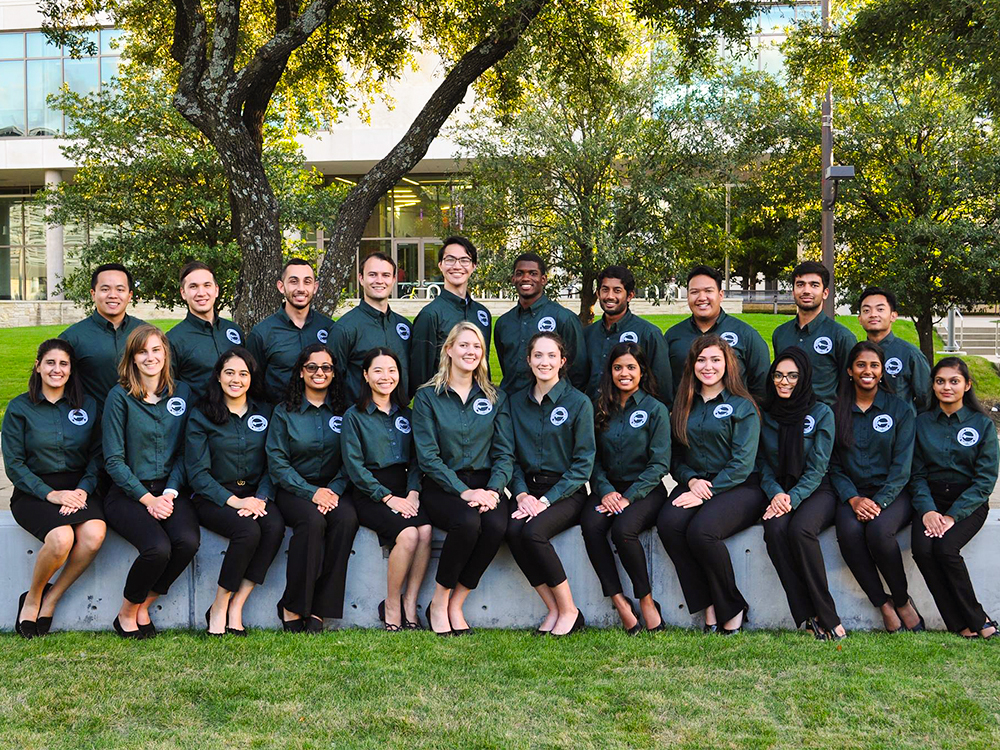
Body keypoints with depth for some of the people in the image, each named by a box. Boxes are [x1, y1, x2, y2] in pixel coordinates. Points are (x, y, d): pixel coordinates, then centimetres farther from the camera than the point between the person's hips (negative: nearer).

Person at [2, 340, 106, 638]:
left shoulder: (88, 405, 8)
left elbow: (97, 454, 8)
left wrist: (84, 489, -10)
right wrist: (50, 494, -15)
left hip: (78, 488, 3)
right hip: (33, 492, -2)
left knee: (94, 533, -30)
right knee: (61, 538, -33)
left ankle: (51, 599, -9)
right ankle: (32, 597, -3)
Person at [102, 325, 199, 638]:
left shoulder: (182, 393, 8)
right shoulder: (120, 396, -2)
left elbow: (184, 452, 8)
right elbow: (114, 460, -5)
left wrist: (170, 493, -7)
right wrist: (148, 498, -13)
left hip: (170, 490, 3)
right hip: (127, 492, -3)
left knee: (188, 541, -27)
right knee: (158, 547, -30)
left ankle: (143, 607, -2)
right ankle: (126, 612, -1)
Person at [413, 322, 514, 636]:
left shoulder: (495, 398, 12)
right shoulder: (427, 396, 2)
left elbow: (505, 453, 7)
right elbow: (428, 457, -6)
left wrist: (493, 490, -12)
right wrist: (464, 492, -18)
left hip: (485, 483, 3)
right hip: (442, 486, -3)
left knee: (496, 524, -30)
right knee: (468, 521, -34)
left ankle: (456, 604, -13)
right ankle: (438, 603, -13)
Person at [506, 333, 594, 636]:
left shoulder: (579, 403, -3)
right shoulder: (516, 402, 10)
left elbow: (583, 463, -6)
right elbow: (511, 456, 11)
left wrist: (547, 499, -15)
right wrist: (522, 494, -8)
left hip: (567, 492, -4)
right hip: (529, 488, 4)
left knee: (533, 531, -31)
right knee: (513, 530, -28)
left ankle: (569, 610, -14)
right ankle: (554, 609, -14)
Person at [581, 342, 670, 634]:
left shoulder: (655, 410, 0)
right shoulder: (601, 409, 10)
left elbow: (660, 464, -5)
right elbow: (594, 459, 9)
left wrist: (629, 497, -15)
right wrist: (606, 491, -10)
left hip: (645, 490, -3)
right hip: (608, 487, 3)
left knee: (623, 529, -32)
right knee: (590, 525, -28)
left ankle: (646, 599, -12)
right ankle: (619, 601, -22)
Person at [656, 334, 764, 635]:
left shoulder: (742, 406, 1)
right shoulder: (684, 406, 16)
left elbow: (742, 463, -7)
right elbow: (676, 458, 16)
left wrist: (707, 491, -17)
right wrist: (692, 480, -6)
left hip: (738, 487, -4)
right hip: (694, 483, 5)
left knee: (701, 531, -33)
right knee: (668, 523, -29)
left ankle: (731, 608, -11)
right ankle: (708, 606, -17)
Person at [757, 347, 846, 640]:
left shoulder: (821, 413, 0)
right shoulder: (764, 414, 8)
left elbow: (817, 468, -6)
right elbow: (762, 463, 7)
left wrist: (792, 498, -20)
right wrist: (775, 493, -12)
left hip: (817, 491, -2)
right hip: (779, 492, 2)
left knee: (800, 528, -34)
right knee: (775, 529, -31)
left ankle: (826, 616, -27)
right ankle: (808, 617, -28)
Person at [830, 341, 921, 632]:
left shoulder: (899, 410, 5)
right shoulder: (836, 412, 10)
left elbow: (902, 465, -3)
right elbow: (833, 465, 5)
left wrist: (879, 502, -16)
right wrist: (853, 499, -12)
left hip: (893, 492, -2)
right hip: (853, 494, 2)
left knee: (878, 530, -33)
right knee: (849, 531, -31)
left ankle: (902, 600, -10)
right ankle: (884, 604, -16)